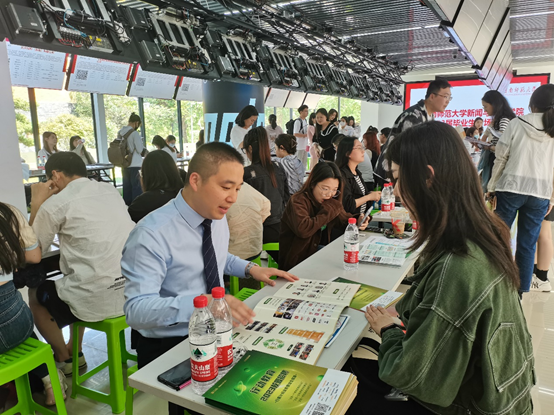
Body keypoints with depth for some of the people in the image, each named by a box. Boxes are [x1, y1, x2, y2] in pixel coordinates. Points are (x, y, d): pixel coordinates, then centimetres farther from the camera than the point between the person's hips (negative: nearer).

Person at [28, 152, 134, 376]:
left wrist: (37, 204, 13)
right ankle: (74, 350, 47)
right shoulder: (111, 190, 11)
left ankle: (64, 358, 40)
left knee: (35, 294, 24)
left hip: (97, 300, -6)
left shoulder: (55, 204, -7)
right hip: (132, 291, 7)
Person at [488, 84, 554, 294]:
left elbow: (501, 159, -2)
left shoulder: (517, 123, -1)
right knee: (528, 245, 8)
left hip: (511, 187, -2)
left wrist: (492, 187, 6)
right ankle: (521, 290, 15)